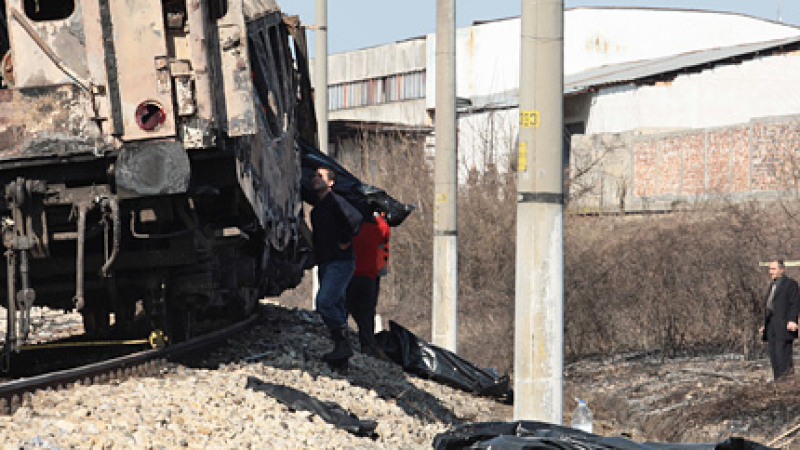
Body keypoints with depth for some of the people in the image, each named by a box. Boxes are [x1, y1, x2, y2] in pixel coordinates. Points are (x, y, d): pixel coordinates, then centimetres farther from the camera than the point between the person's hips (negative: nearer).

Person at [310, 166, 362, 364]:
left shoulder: (335, 202, -10)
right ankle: (342, 349, 12)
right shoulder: (317, 208, 18)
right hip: (325, 264, 9)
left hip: (340, 262, -9)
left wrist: (345, 242, -20)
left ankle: (342, 344, -13)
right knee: (336, 306, 9)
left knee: (324, 302, -18)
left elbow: (355, 218, -28)